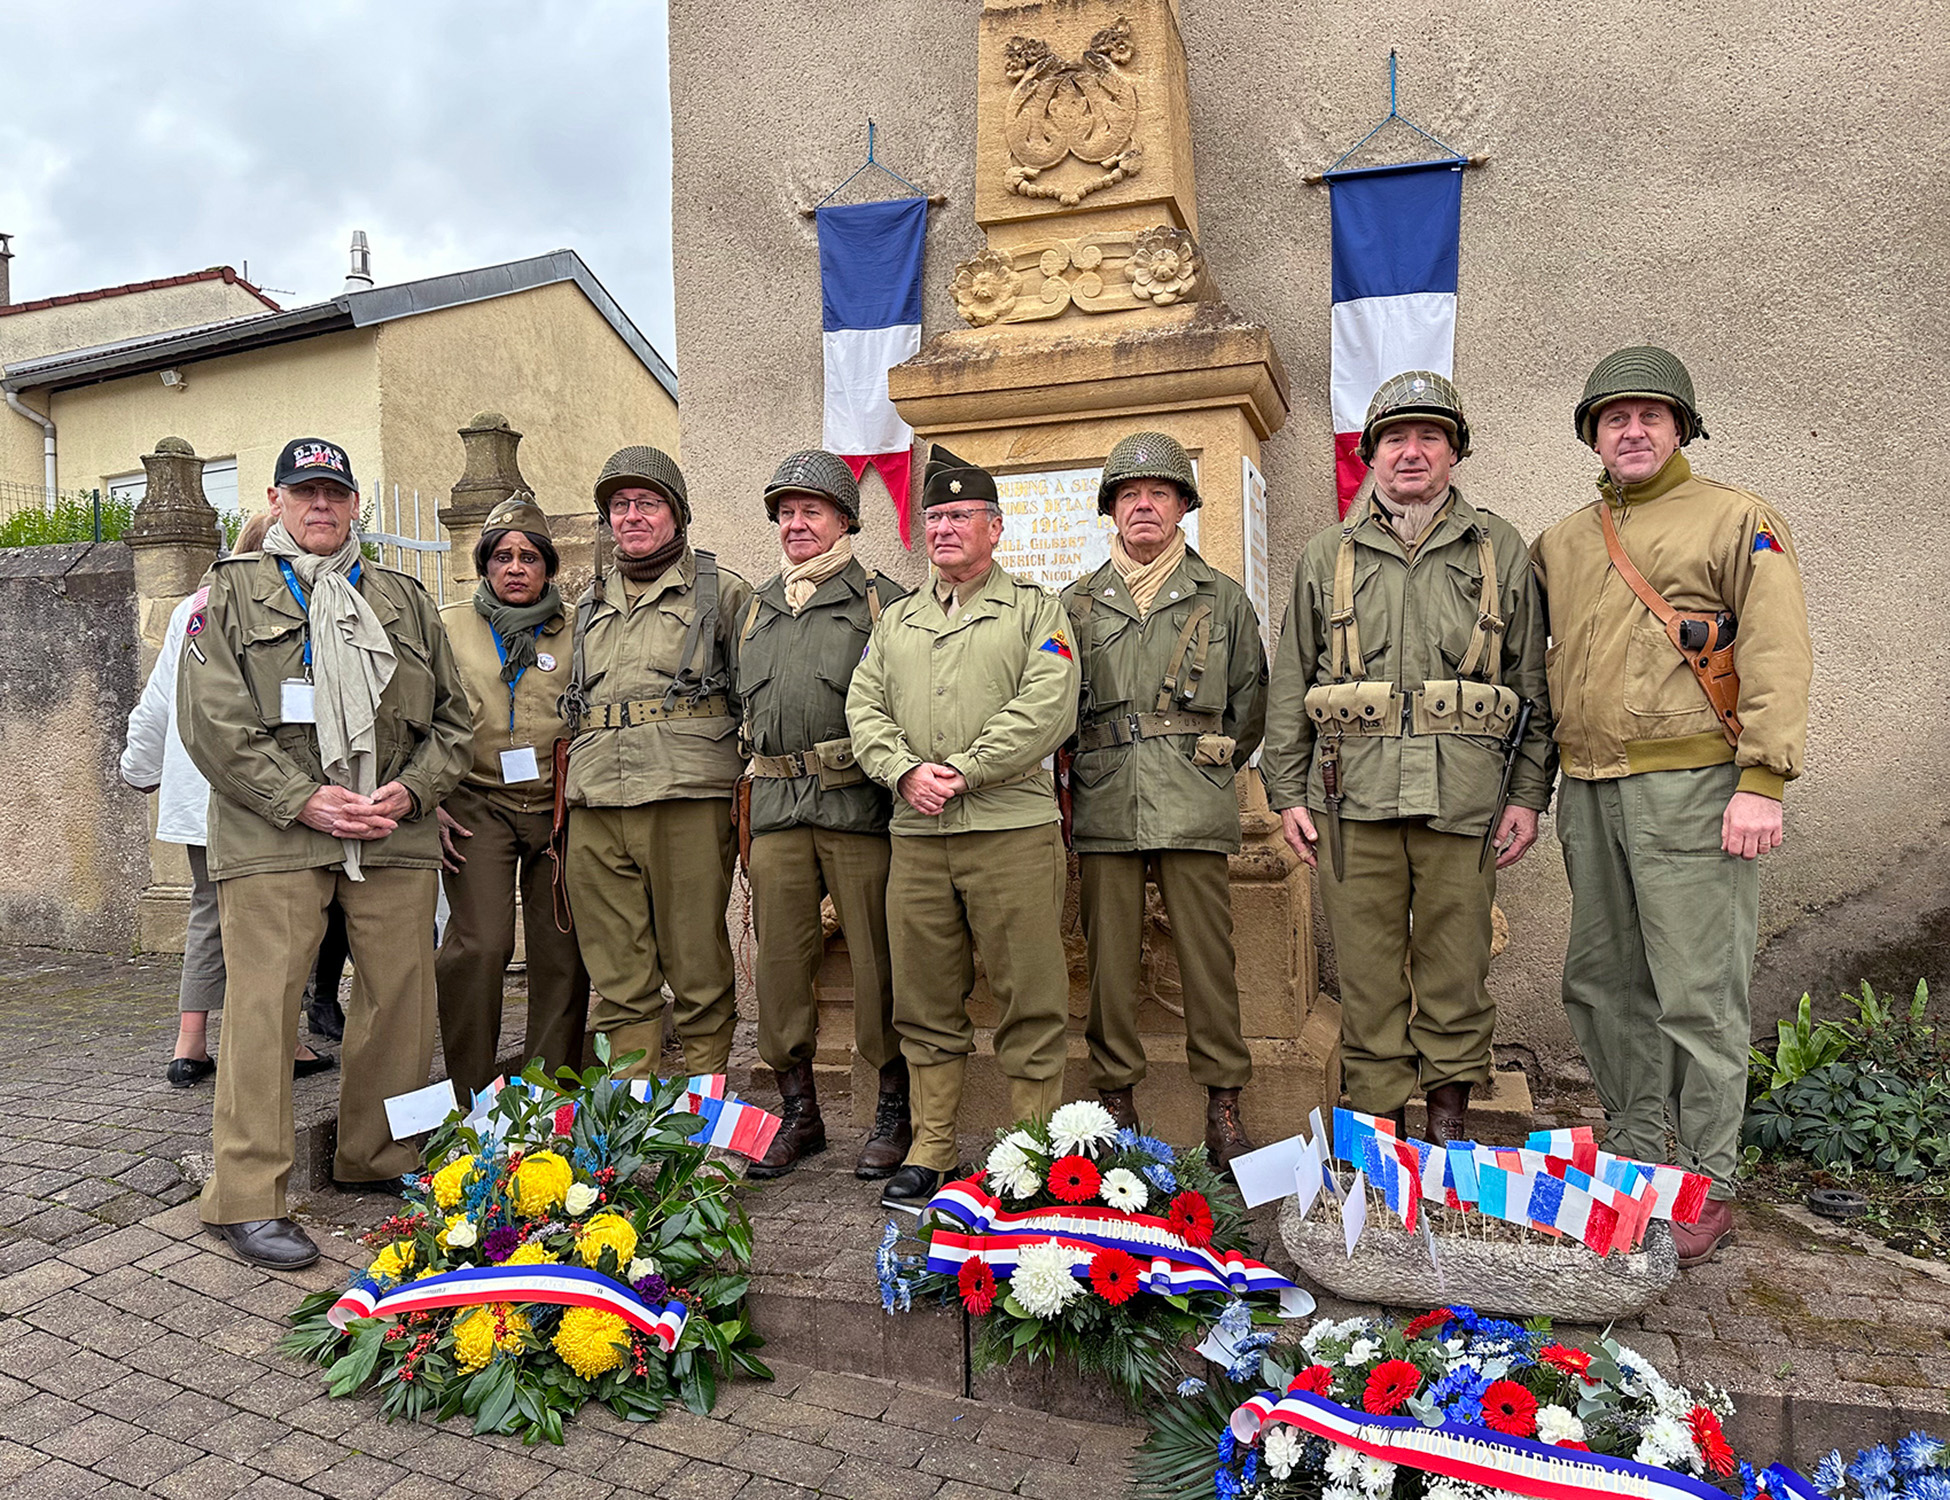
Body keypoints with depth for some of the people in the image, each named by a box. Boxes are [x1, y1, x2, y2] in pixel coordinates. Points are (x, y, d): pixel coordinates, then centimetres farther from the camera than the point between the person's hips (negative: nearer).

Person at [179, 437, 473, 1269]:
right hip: (273, 834, -3)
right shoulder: (232, 592, 8)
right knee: (264, 1005, -5)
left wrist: (410, 791, -2)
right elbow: (211, 722, -2)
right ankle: (247, 1199, 5)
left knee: (402, 1000, 6)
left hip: (394, 836, 4)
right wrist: (302, 800, -11)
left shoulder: (405, 599, 17)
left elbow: (452, 715, 15)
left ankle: (379, 1162, 23)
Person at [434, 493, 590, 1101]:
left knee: (562, 953, 1)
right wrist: (430, 802, 2)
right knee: (480, 945, -11)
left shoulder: (577, 632, 10)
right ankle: (470, 1097, 3)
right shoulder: (447, 628, 10)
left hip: (560, 806, 1)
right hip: (477, 804, -1)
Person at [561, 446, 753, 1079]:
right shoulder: (590, 604, 24)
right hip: (595, 809, 5)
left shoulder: (722, 592, 9)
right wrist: (563, 792, 21)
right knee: (618, 978, 7)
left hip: (686, 797, -4)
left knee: (698, 972, -1)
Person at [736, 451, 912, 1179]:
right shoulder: (758, 608, 20)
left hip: (858, 801, -5)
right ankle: (797, 1111, 19)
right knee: (780, 956, 6)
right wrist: (753, 800, 18)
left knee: (876, 961, -1)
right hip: (777, 807, 5)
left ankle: (895, 1108, 13)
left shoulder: (881, 600, 4)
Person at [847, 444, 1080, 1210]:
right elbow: (865, 709, 11)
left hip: (1013, 830, -4)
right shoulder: (895, 621, 21)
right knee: (925, 1004, 10)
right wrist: (906, 771, -8)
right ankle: (930, 1150, 22)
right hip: (915, 834, 4)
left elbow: (1047, 708, -8)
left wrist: (963, 771, -14)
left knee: (1029, 1003, 0)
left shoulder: (1036, 609, 6)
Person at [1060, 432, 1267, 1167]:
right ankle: (1116, 1100, 14)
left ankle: (1223, 1108, 8)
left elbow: (1251, 701, 16)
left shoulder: (1223, 597, 12)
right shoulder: (1076, 602, 14)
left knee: (1207, 955, -1)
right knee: (1109, 957, 4)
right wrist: (1081, 778, 11)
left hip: (1194, 807, -1)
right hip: (1103, 807, 1)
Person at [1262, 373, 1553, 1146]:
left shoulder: (1499, 548, 11)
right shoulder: (1327, 554, 12)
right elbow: (1289, 682, 11)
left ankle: (1449, 1123, 20)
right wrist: (1288, 791, 5)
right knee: (1367, 966, 3)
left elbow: (1532, 680, 10)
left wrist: (1528, 792, 3)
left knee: (1455, 965, 5)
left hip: (1463, 790, 0)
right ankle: (1378, 1126, 15)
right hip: (1354, 791, 0)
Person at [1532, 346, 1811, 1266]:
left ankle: (1708, 1187, 9)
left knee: (1697, 993, -3)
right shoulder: (1561, 543, 17)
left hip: (1688, 787, -6)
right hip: (1589, 791, 6)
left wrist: (1763, 781, -16)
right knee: (1601, 982, 12)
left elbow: (1777, 654, -7)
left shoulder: (1736, 520, 2)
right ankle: (1631, 1160, 26)